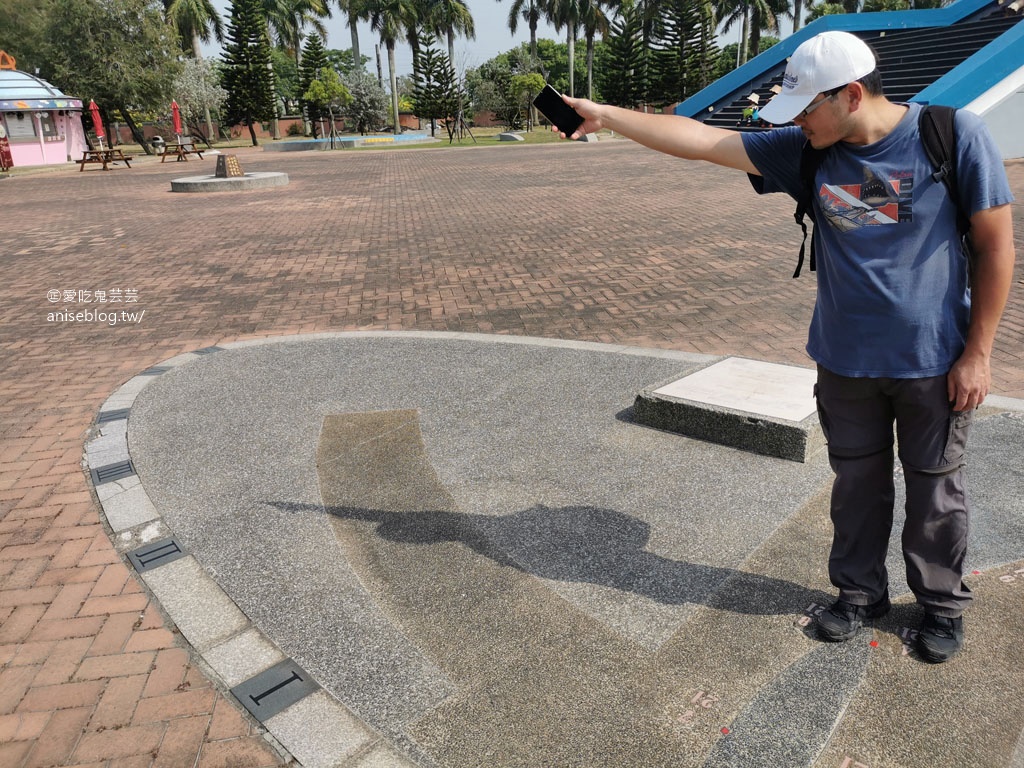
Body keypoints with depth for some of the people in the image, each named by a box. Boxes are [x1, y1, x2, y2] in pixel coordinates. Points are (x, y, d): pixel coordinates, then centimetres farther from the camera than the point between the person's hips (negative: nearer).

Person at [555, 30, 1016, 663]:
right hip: (846, 362, 3)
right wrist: (604, 115, -8)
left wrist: (978, 353, -9)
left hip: (934, 362, -2)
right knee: (857, 484, 16)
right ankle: (860, 593, 37)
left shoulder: (955, 136, -13)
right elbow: (700, 140, -6)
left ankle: (944, 605, 36)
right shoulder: (806, 152, -5)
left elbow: (996, 244, -8)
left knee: (936, 489, 14)